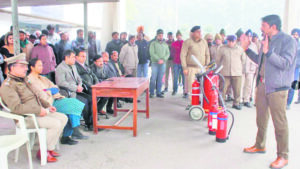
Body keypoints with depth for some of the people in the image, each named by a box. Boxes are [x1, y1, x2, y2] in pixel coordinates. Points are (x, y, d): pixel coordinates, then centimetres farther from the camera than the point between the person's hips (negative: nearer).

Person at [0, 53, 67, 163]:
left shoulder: (24, 80, 16)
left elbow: (36, 96, 25)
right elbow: (16, 107, -26)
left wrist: (47, 105, 11)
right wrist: (38, 110, -25)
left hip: (38, 112, 10)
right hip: (26, 118, -10)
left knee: (63, 118, 2)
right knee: (56, 124, -23)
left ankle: (50, 148, 7)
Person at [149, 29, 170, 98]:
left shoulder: (165, 44, 14)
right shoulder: (153, 43, 3)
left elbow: (168, 53, 7)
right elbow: (152, 53, -8)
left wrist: (163, 59, -10)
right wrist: (158, 59, -16)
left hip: (163, 63, 3)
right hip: (155, 63, -3)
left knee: (160, 79, 4)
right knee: (153, 78, -6)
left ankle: (158, 92, 10)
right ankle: (151, 93, 3)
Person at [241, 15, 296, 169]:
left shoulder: (288, 40, -9)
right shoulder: (266, 41, 17)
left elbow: (285, 63, -20)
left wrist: (268, 52, -29)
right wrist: (247, 49, 18)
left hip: (277, 87, -8)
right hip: (262, 85, 8)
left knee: (279, 122, -4)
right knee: (261, 118, 17)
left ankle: (283, 156, 8)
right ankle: (260, 146, 34)